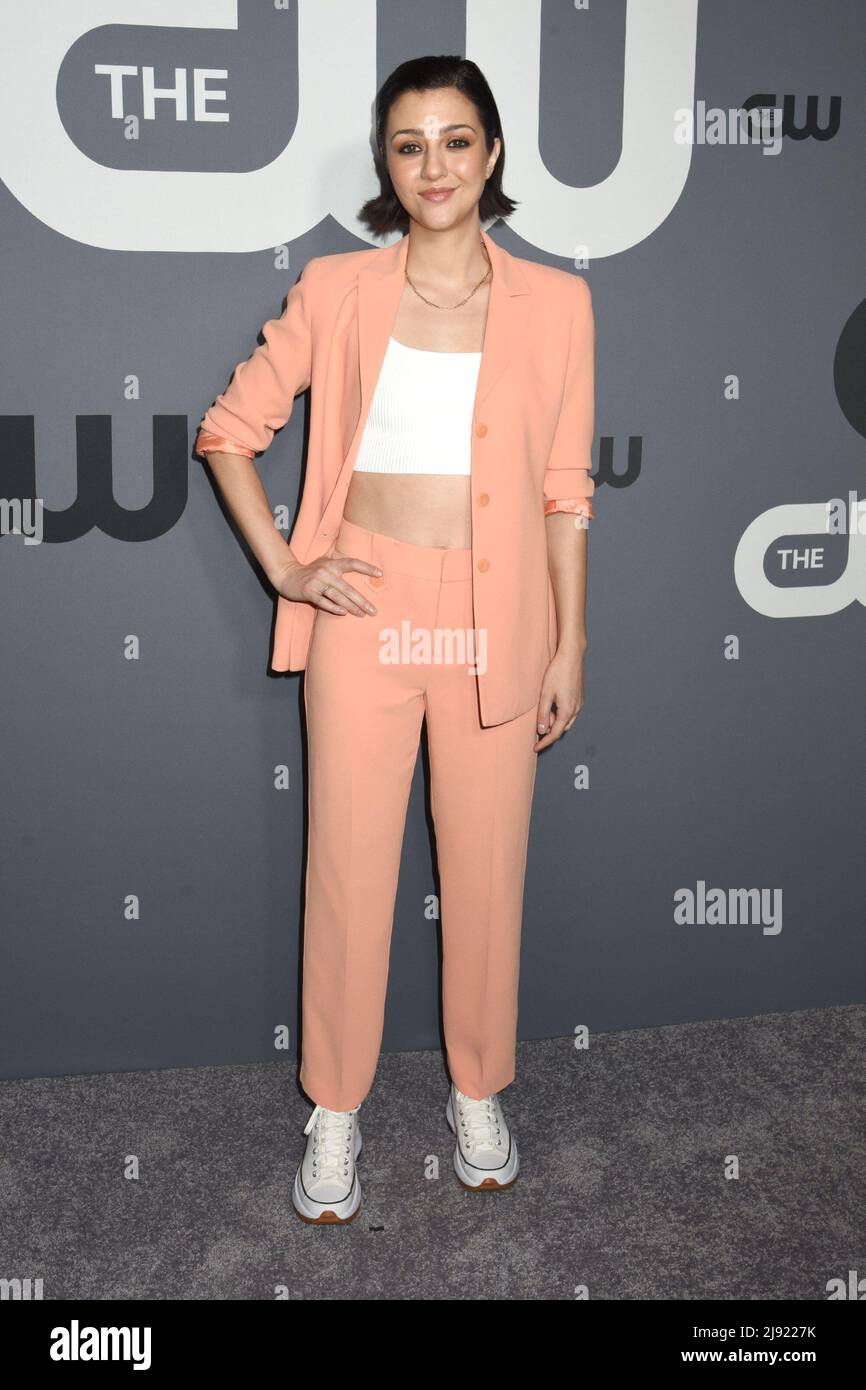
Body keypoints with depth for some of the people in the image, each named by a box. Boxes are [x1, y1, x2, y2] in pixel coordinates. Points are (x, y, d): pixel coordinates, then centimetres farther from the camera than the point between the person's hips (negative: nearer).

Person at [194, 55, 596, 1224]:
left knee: (488, 869, 10)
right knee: (348, 869, 6)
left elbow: (566, 490, 3)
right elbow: (228, 430, 7)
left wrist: (569, 646, 1)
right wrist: (281, 565, -3)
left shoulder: (554, 303, 1)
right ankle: (335, 1112, 26)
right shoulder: (336, 292, 0)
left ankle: (479, 1092, 33)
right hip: (367, 614, 0)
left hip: (497, 624, 1)